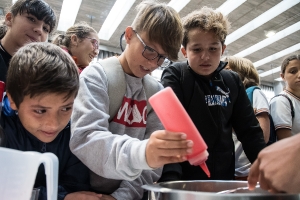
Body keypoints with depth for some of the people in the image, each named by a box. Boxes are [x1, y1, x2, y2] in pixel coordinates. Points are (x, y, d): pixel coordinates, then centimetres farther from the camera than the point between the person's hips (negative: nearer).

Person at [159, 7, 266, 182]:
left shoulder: (232, 81, 4)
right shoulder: (174, 76, -10)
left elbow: (249, 131, 8)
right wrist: (170, 175, -33)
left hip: (224, 176, 5)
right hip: (184, 178, -4)